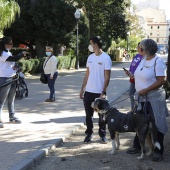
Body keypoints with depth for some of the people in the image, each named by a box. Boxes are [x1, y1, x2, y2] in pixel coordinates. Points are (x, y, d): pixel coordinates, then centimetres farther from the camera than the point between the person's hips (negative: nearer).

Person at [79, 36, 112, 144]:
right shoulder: (90, 57, 9)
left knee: (101, 115, 7)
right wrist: (82, 89, 11)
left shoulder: (106, 58, -9)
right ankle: (89, 134, 22)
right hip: (88, 91, 5)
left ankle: (102, 135, 20)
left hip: (100, 92, -5)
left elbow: (107, 77, -10)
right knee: (88, 114, 10)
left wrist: (103, 92, -15)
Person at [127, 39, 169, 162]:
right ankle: (137, 146, 29)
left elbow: (161, 80, -20)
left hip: (154, 97, -8)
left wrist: (146, 90, -20)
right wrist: (132, 76, 4)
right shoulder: (144, 60, 8)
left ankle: (158, 151, 10)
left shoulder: (158, 61, -16)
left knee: (157, 124, 0)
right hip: (142, 97, 8)